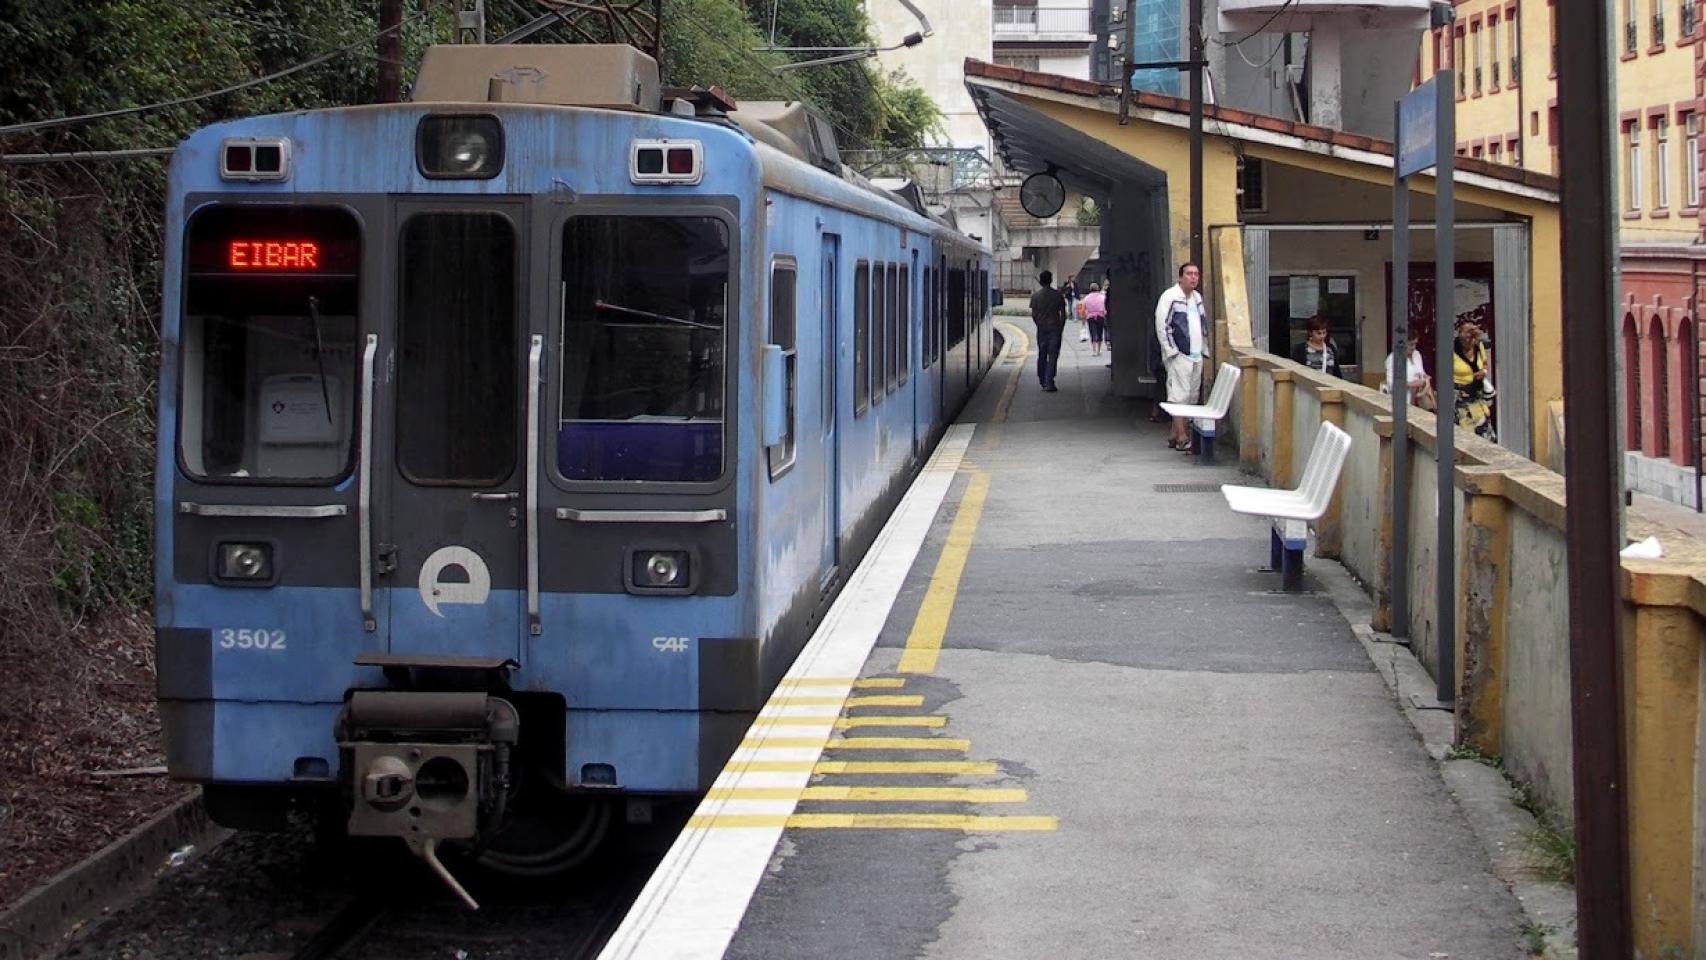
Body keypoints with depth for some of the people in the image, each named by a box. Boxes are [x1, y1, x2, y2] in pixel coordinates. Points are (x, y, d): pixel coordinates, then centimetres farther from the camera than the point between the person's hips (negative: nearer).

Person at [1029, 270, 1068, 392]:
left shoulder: (1035, 296, -1)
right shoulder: (1058, 295, -3)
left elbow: (1033, 314, 0)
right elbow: (1063, 314, -2)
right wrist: (1061, 328, 7)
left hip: (1041, 329, 2)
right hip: (1055, 329, -2)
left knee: (1041, 355, 15)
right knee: (1053, 356, -2)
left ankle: (1042, 380, 23)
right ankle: (1049, 383, -10)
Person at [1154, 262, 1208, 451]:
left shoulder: (1197, 297, 16)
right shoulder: (1170, 297, -9)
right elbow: (1161, 325, -14)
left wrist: (1203, 347, 19)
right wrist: (1172, 351, -17)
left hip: (1196, 357, 8)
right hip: (1178, 356, -8)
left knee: (1191, 397, 8)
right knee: (1179, 395, -10)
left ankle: (1175, 434, 14)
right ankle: (1182, 437, -11)